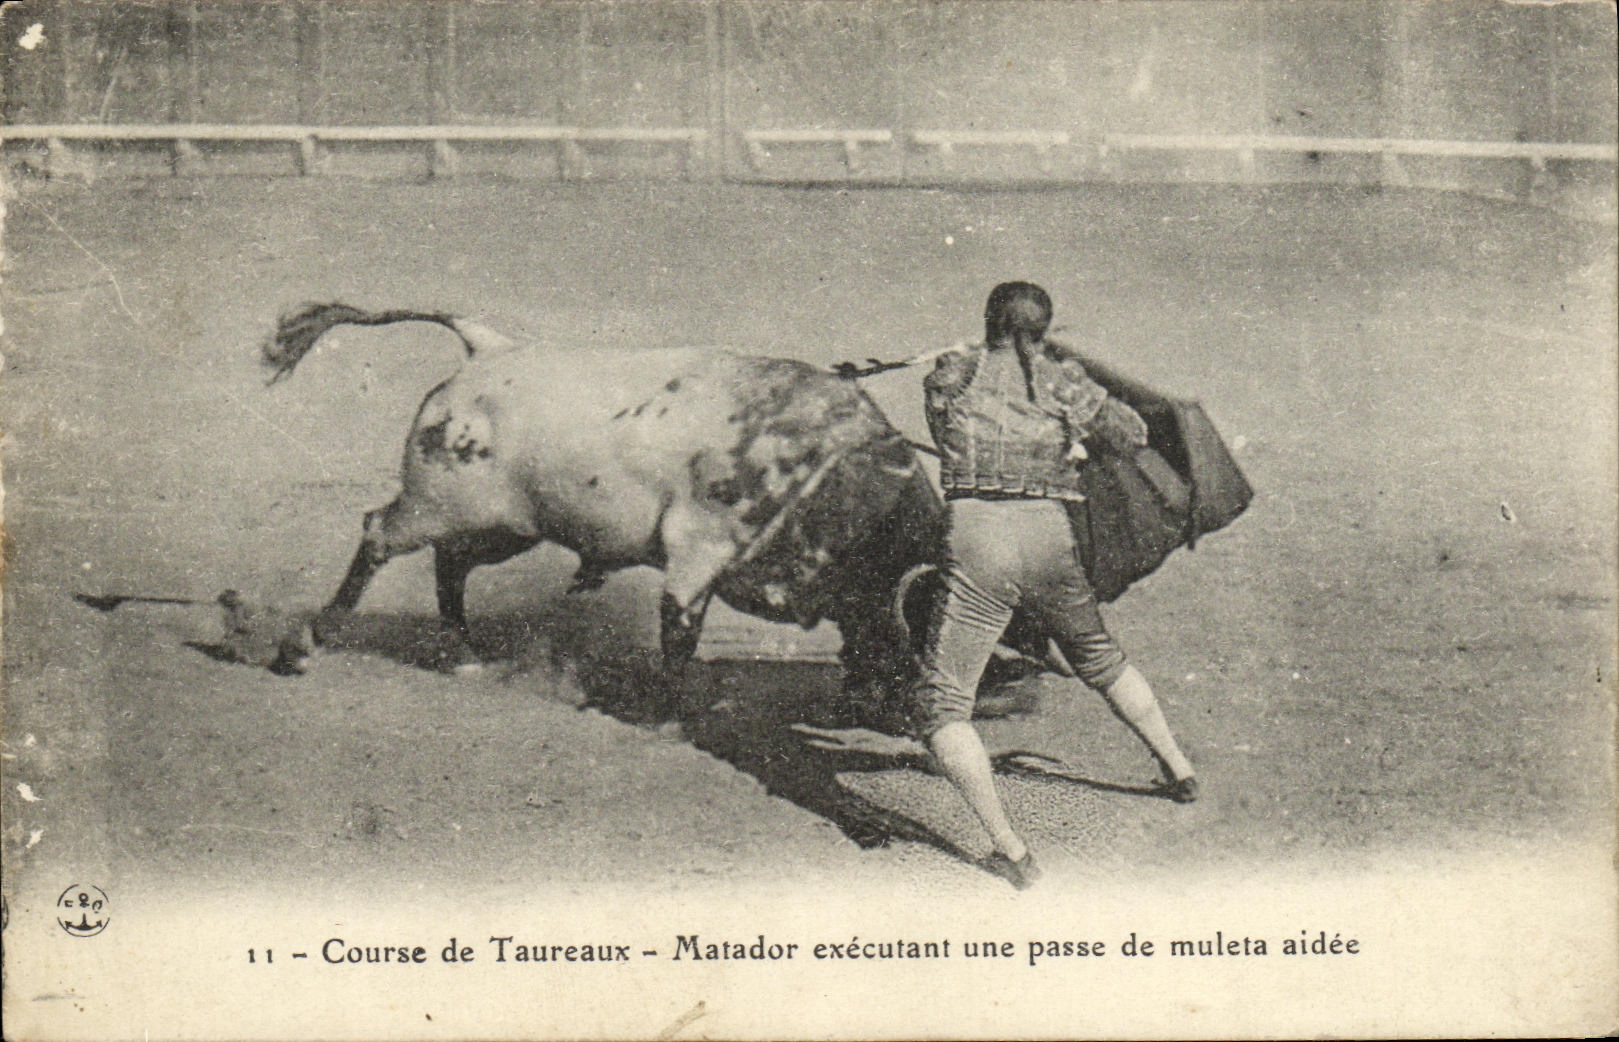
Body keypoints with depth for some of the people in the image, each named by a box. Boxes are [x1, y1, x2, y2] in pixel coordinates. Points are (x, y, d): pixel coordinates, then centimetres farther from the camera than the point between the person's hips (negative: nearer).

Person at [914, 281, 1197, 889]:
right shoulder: (1062, 381, 9)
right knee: (1100, 660, 30)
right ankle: (1178, 770, 46)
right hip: (1049, 539, 4)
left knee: (941, 705, 3)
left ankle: (1009, 850, -9)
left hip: (977, 539, -3)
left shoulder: (951, 374, 6)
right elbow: (1133, 436, 17)